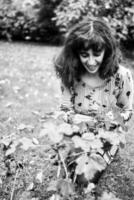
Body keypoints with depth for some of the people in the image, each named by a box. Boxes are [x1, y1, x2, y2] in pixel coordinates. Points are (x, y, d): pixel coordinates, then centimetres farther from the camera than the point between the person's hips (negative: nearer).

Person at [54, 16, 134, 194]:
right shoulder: (70, 74, -12)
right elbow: (66, 109, -5)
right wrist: (74, 118, -26)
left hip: (106, 137, -2)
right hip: (77, 133, 2)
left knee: (85, 177, -20)